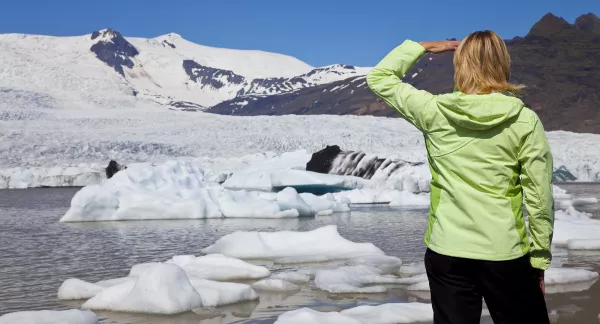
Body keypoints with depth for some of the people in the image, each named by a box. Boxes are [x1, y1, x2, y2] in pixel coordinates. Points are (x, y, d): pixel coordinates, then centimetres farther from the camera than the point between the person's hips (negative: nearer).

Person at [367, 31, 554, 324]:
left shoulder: (434, 112, -6)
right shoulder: (525, 121, -8)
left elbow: (379, 78, 9)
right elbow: (539, 197, -5)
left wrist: (423, 47, 13)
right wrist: (540, 256, 5)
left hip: (447, 253, 1)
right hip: (506, 254, -1)